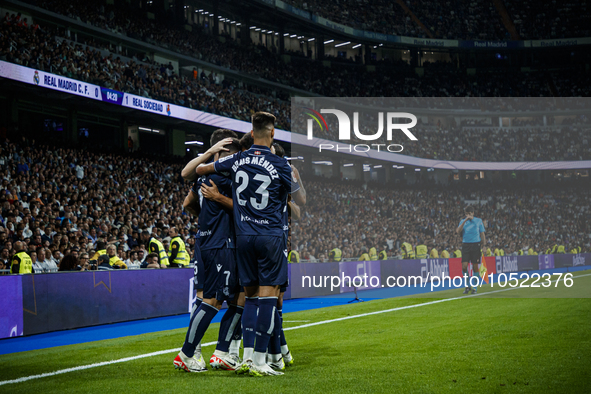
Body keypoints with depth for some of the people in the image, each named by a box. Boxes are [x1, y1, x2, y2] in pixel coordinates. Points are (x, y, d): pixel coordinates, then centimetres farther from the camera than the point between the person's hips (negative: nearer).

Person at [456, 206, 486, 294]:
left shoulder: (478, 220, 6)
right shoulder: (463, 221, 9)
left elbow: (482, 234, 7)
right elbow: (458, 231, -8)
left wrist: (484, 245, -2)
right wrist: (465, 220, -14)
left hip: (476, 245, -1)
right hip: (466, 245, 1)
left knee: (475, 266, 0)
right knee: (464, 266, -7)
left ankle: (474, 287, 10)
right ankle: (467, 286, 9)